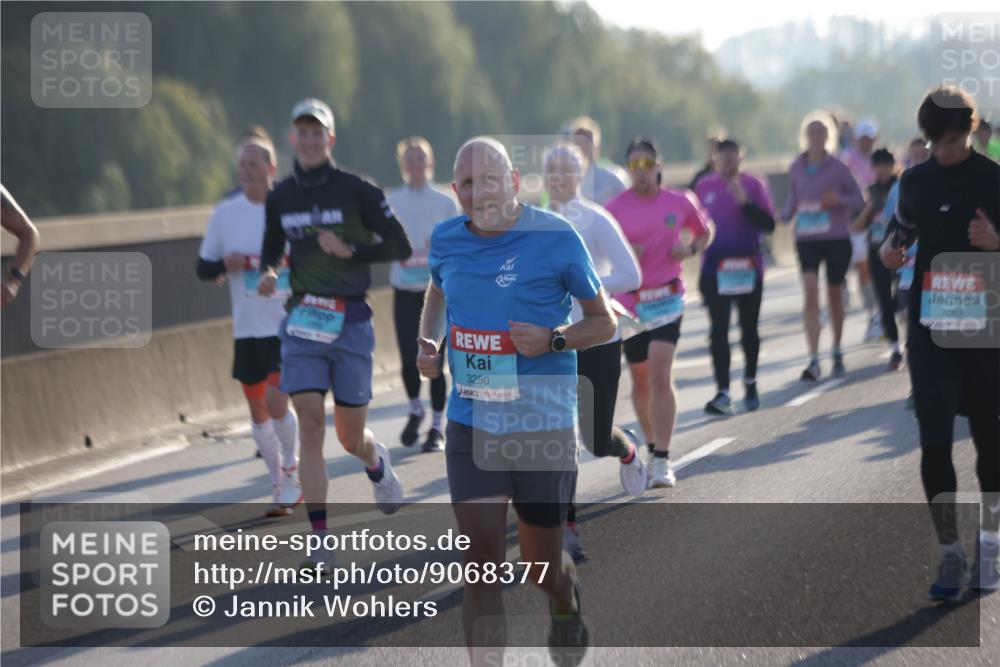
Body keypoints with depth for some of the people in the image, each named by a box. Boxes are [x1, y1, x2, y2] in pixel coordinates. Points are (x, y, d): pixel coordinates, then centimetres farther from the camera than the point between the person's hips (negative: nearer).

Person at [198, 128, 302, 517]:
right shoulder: (225, 212, 3)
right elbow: (204, 269, 10)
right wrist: (224, 265, -11)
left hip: (291, 324, -4)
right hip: (248, 328, 4)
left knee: (276, 400, -15)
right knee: (258, 410, 9)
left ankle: (290, 468, 11)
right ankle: (281, 485, 24)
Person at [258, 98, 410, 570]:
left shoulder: (357, 191, -5)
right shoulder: (279, 199, 5)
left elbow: (399, 246, -3)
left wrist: (349, 251, -16)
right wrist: (268, 274, -3)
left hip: (351, 321, -2)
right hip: (302, 320, 2)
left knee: (350, 437, 6)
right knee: (310, 427, -11)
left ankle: (377, 463, 45)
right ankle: (320, 540, -9)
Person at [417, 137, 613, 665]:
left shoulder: (556, 239, -10)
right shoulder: (446, 239, 2)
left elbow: (604, 322, -1)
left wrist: (553, 339, -20)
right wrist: (427, 341, 6)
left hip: (543, 426, -2)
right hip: (470, 425, 3)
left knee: (542, 567, 10)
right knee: (481, 560, -7)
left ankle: (567, 607, 46)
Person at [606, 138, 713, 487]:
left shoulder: (680, 202, 0)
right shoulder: (615, 208, -3)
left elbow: (705, 232, 17)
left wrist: (690, 249, -4)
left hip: (667, 298, -1)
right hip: (630, 302, 1)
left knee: (660, 375, -16)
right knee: (640, 380, 11)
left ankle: (662, 460, -15)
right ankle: (652, 447, 33)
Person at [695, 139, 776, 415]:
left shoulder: (753, 185, -3)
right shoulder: (704, 187, 4)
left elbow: (769, 224, -10)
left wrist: (745, 202, -21)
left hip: (748, 267, -1)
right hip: (714, 268, 1)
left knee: (749, 328, 13)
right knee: (719, 330, -7)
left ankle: (750, 382, 32)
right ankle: (722, 392, -11)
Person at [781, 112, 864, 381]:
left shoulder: (837, 168, -7)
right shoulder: (796, 169, 1)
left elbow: (857, 197, 0)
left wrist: (839, 201, -20)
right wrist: (784, 216, -3)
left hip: (837, 239, -1)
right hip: (807, 238, 1)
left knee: (835, 296, 11)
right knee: (810, 295, -13)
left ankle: (837, 353, 31)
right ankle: (813, 360, -16)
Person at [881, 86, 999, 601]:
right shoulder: (916, 181, 6)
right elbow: (901, 229, 19)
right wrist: (890, 250, -3)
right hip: (930, 326, 2)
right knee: (935, 441, -6)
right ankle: (950, 554, 0)